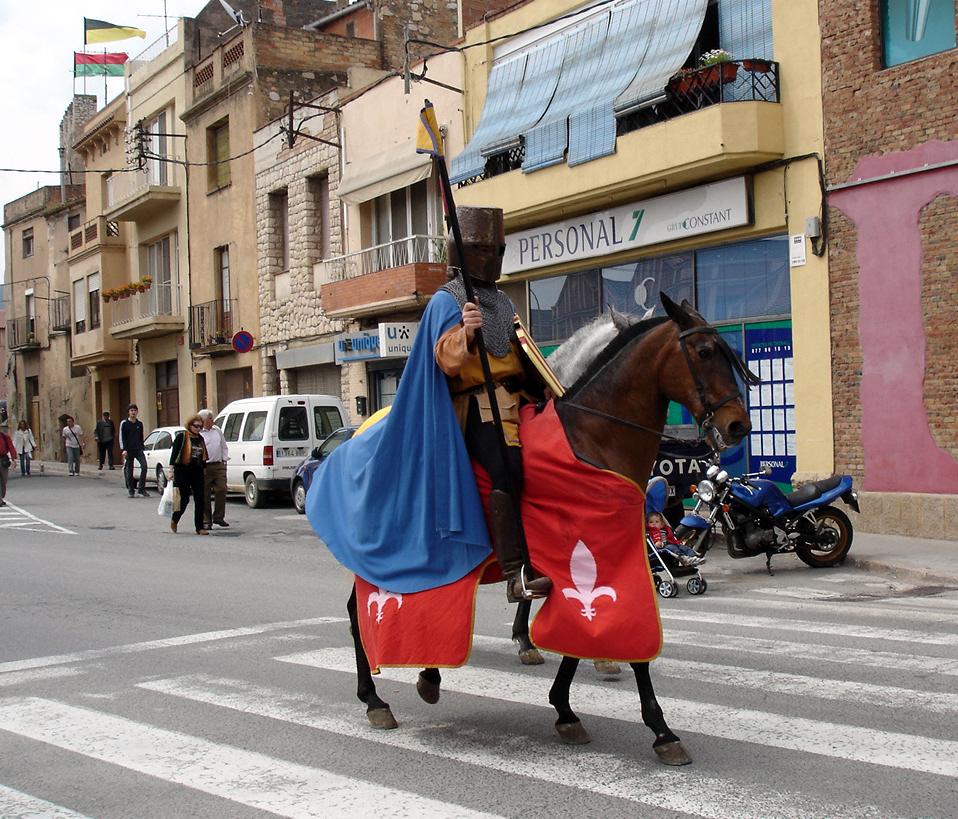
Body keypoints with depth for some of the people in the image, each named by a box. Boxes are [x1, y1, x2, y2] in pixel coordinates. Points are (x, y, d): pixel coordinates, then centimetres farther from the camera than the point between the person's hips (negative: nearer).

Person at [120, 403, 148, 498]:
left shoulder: (140, 424, 11)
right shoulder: (124, 423, 0)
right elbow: (122, 437, -3)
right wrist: (123, 449, -12)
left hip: (138, 449, 3)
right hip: (129, 450, -3)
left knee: (144, 466, -14)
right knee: (129, 470, 1)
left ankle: (142, 489, -7)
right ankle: (130, 491, 10)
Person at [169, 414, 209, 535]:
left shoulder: (200, 438, 14)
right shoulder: (181, 436, -6)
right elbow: (174, 453, -8)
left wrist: (204, 469, 19)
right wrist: (171, 469, -14)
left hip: (197, 472, 6)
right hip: (183, 471, -6)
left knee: (200, 499, -1)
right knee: (184, 499, -3)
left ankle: (199, 527, 1)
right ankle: (174, 521, 23)